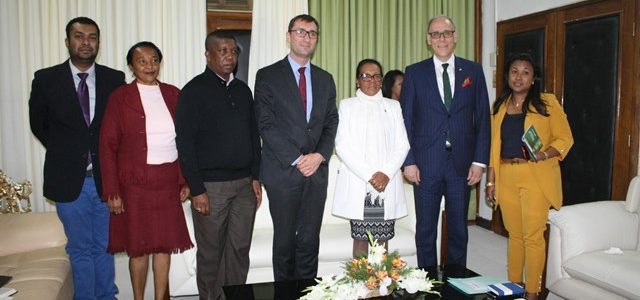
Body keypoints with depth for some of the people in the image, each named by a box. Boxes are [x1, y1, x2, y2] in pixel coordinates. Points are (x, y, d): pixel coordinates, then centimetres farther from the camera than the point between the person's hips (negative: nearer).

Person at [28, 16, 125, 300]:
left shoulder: (115, 79, -1)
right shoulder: (46, 79, -3)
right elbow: (38, 124, 9)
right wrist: (64, 153, 9)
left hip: (106, 177, 1)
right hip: (70, 180, -1)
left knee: (104, 245, 14)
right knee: (80, 249, 11)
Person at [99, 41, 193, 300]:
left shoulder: (173, 94, 7)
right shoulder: (120, 97, -2)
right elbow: (108, 146, -4)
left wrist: (185, 180, 4)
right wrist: (112, 192, -8)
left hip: (168, 183, 3)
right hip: (135, 184, -3)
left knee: (165, 244, 10)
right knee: (138, 247, 7)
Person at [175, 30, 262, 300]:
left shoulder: (242, 90, 12)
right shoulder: (194, 91, -5)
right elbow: (185, 143, -9)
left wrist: (255, 177, 8)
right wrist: (197, 189, -13)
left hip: (244, 184, 5)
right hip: (210, 186, -5)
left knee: (240, 250, 10)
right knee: (210, 253, 6)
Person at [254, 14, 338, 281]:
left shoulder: (325, 79, 14)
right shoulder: (268, 76, 0)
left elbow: (331, 123, 10)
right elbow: (266, 125, -7)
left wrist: (319, 155, -7)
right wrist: (296, 159, -12)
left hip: (316, 169, 3)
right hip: (282, 170, -3)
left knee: (310, 239, 9)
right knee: (285, 238, 7)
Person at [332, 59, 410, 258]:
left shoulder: (393, 106, 14)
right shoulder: (347, 105, 7)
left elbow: (402, 144, 7)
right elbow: (342, 146, -2)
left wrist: (387, 173, -9)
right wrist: (368, 175, -11)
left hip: (387, 184, 2)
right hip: (357, 183, -1)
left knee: (382, 238, 3)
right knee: (360, 238, 2)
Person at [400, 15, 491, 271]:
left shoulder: (473, 71, 7)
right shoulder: (414, 73, 3)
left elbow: (483, 119, 6)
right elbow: (405, 120, 1)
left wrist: (480, 161, 0)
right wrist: (409, 162, -5)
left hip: (462, 164, 1)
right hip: (426, 165, -1)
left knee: (458, 229, 10)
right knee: (425, 230, 7)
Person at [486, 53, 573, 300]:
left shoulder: (547, 103, 0)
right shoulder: (500, 106, 13)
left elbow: (565, 138, -1)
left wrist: (544, 154, -19)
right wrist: (491, 180, 10)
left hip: (536, 177, -4)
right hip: (506, 177, 4)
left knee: (532, 236, -3)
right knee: (514, 234, 12)